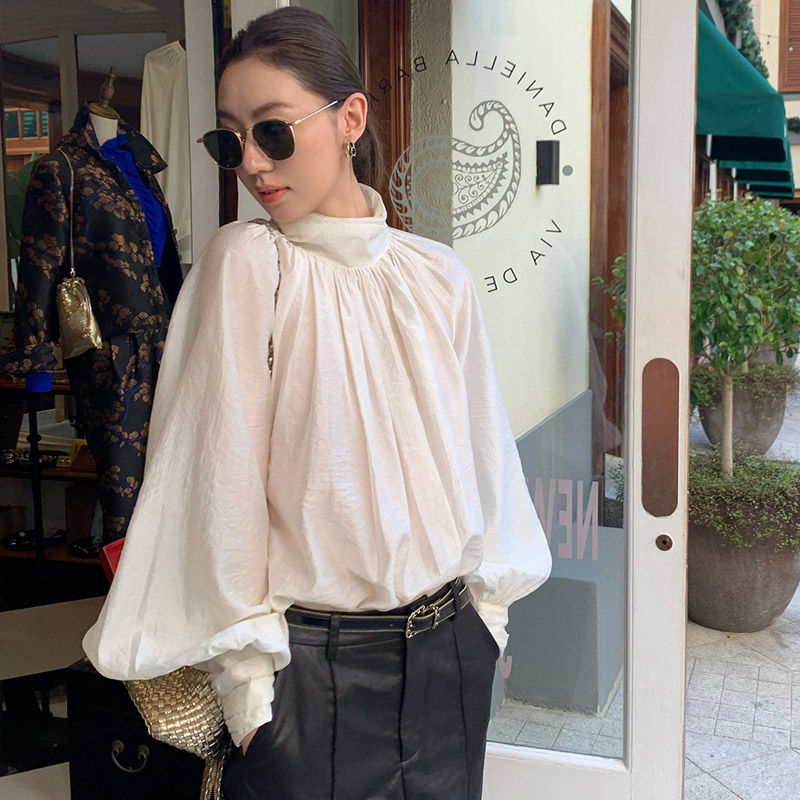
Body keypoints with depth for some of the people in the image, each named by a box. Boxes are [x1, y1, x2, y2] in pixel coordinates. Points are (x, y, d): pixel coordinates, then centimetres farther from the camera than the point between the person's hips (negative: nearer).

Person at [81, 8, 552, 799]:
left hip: (451, 649, 4)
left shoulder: (438, 276, -1)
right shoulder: (246, 261, -11)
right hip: (311, 664, -3)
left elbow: (476, 454, 7)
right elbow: (223, 481, -11)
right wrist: (248, 678, -9)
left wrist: (488, 611, 9)